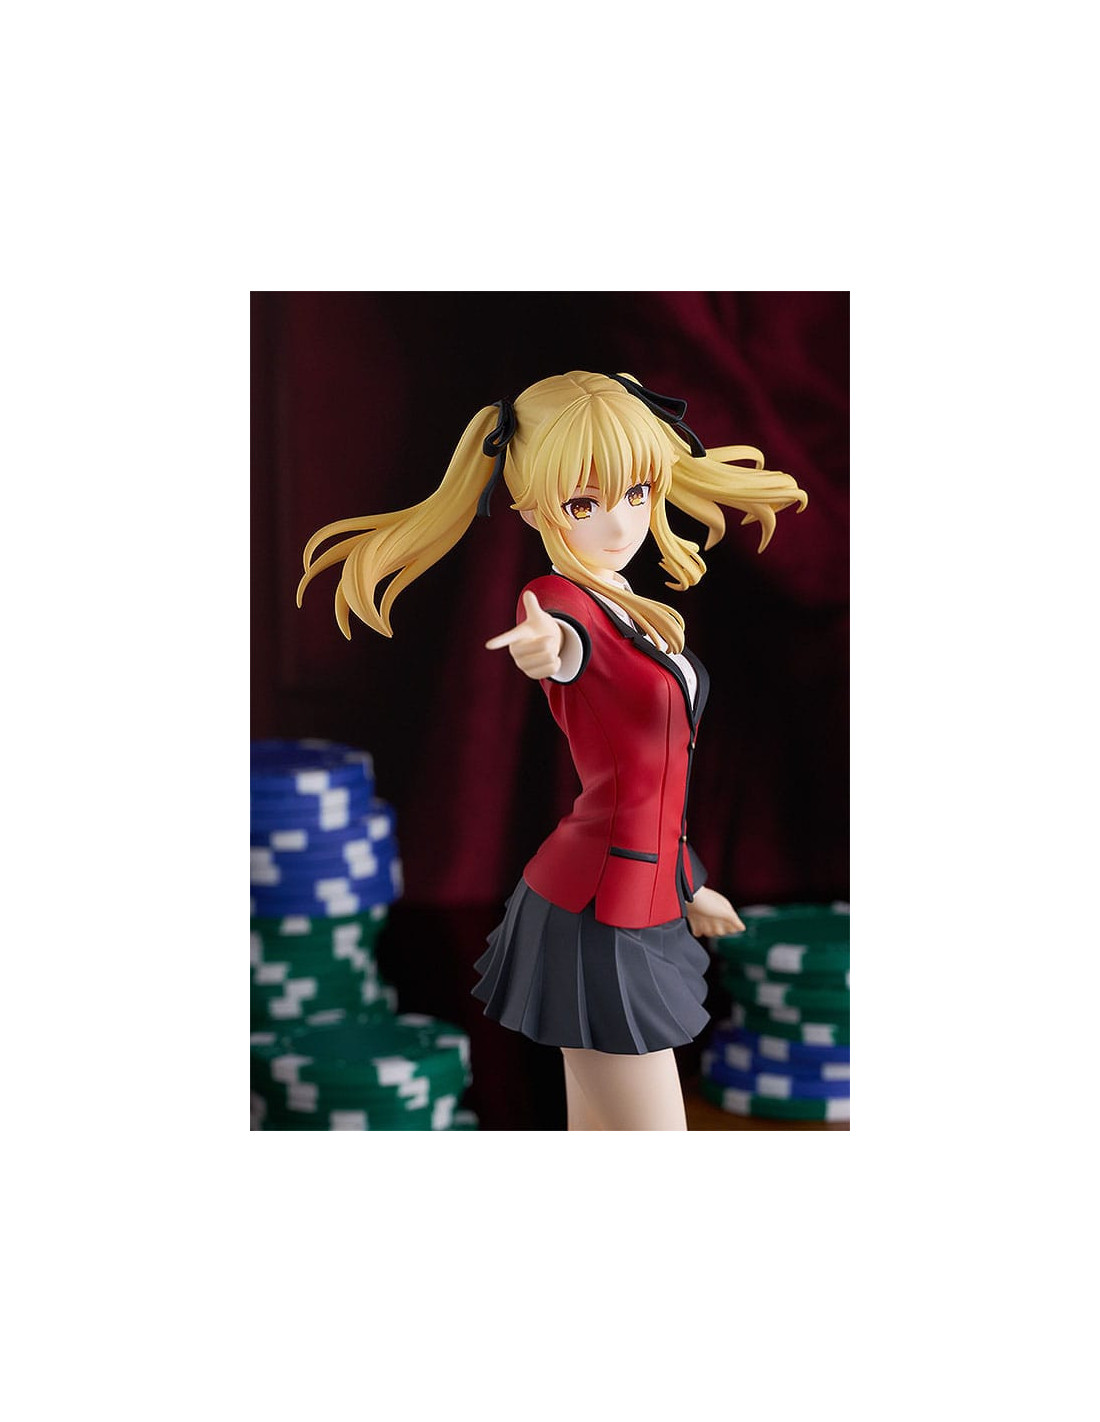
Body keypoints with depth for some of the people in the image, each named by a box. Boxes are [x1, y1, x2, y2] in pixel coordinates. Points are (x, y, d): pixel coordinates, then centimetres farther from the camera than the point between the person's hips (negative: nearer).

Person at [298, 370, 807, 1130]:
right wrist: (549, 649, -65)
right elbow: (569, 647, -41)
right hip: (604, 918, -8)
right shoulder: (560, 600, -15)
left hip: (641, 904, 8)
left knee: (601, 1128, 13)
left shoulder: (634, 611, 10)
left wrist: (688, 886, 29)